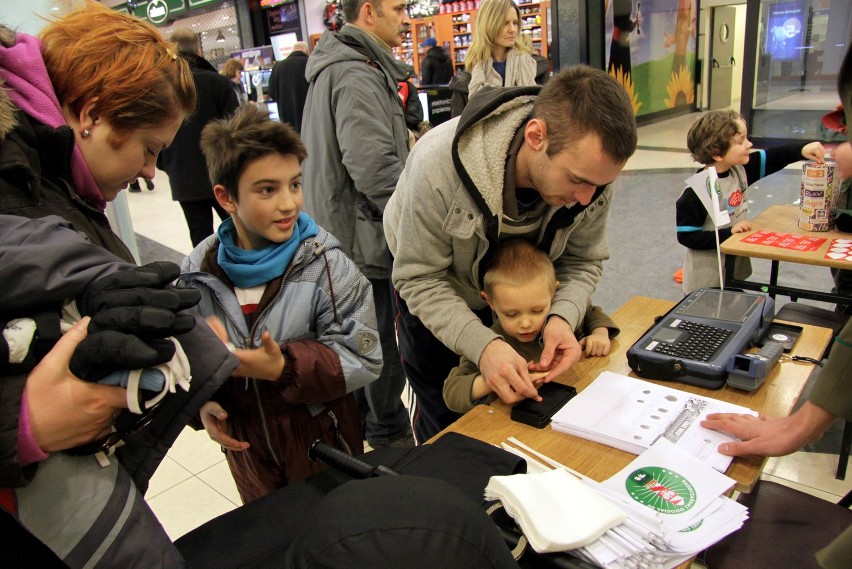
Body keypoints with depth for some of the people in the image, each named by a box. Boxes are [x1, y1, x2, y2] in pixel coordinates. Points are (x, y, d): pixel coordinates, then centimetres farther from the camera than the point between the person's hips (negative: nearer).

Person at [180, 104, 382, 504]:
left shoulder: (324, 264, -20)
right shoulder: (200, 271, -9)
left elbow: (363, 358, -22)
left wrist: (285, 367, -32)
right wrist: (202, 400, -11)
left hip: (321, 439, -3)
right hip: (244, 442, 3)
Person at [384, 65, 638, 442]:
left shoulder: (589, 168, -26)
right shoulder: (440, 161, -39)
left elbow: (583, 261, -12)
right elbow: (421, 280, -31)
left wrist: (562, 317, -32)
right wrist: (482, 345, -45)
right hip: (431, 293, -3)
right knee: (444, 418, 5)